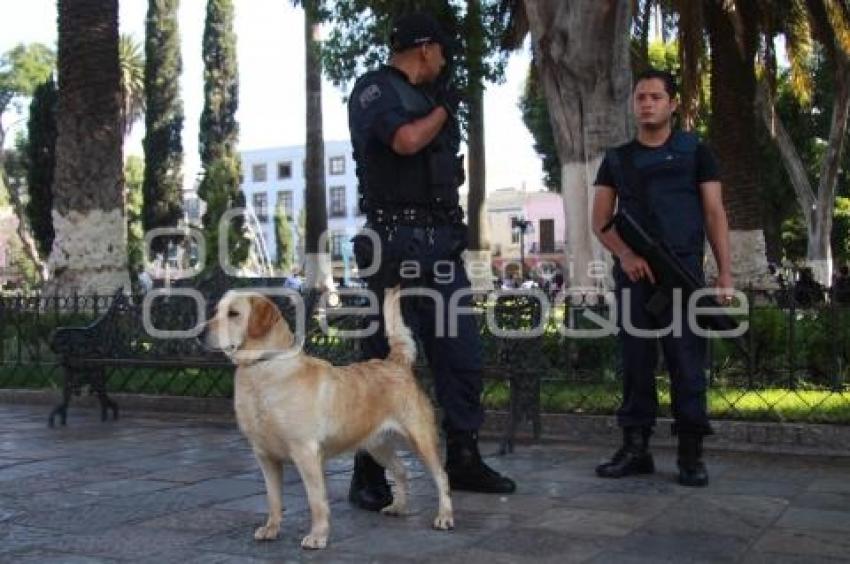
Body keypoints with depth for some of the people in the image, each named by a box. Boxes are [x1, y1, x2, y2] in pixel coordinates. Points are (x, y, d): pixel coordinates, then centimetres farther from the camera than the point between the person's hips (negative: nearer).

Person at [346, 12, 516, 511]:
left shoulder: (428, 98, 22)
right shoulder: (375, 89, -2)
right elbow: (406, 140, -21)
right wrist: (444, 108, -5)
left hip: (443, 246, 8)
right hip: (399, 243, -8)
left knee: (463, 355, 9)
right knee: (387, 361, -4)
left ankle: (464, 460, 19)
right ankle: (369, 475, 5)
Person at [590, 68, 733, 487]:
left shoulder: (694, 152, 8)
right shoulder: (616, 160, 14)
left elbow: (714, 214, 4)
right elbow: (600, 221, 10)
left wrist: (725, 272, -5)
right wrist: (625, 254, -10)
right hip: (632, 273, 3)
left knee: (687, 361, -5)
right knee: (635, 361, 3)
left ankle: (691, 452, 2)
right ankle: (636, 448, 9)